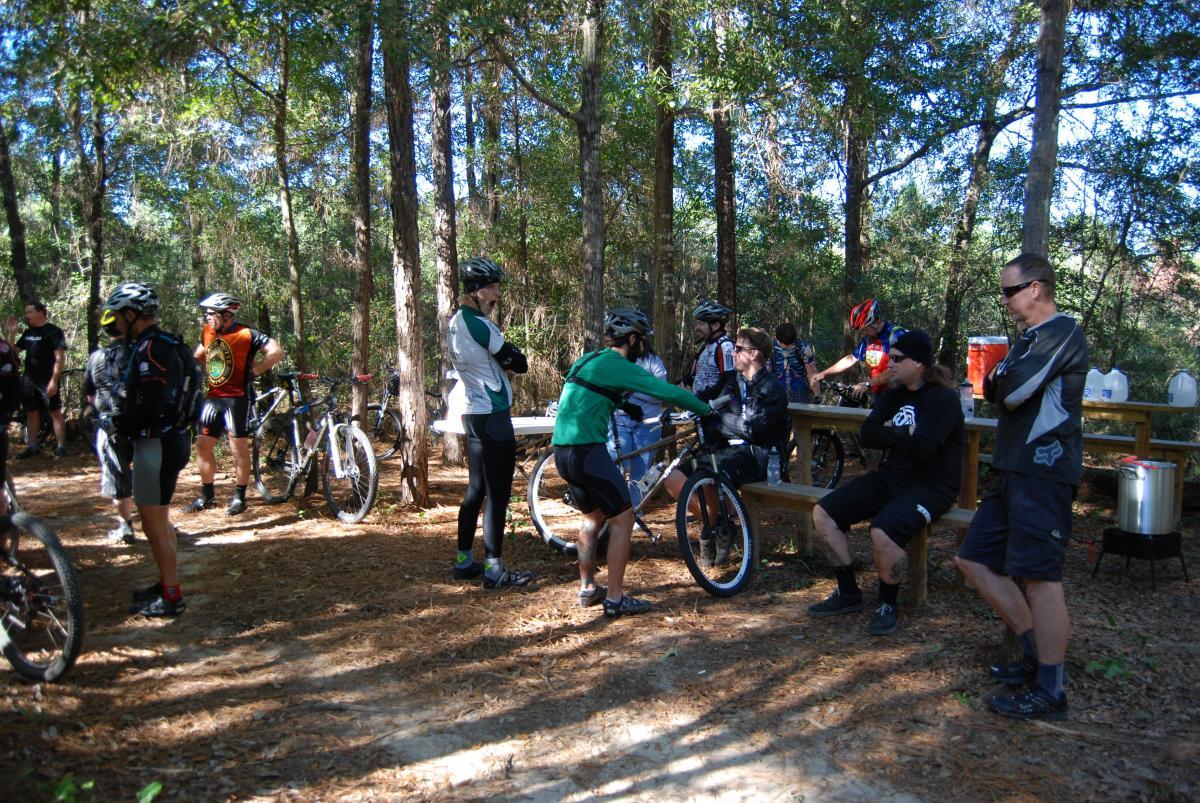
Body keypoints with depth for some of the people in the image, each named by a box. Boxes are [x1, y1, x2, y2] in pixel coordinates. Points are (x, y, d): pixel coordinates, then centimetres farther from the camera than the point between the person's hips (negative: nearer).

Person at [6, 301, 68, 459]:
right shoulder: (28, 332, 15)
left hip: (47, 380, -7)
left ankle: (61, 447, -4)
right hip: (29, 380, 7)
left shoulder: (53, 332, -7)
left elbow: (60, 358, -13)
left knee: (55, 412, -4)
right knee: (31, 412, 10)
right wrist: (12, 332, 5)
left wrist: (54, 380, -20)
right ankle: (32, 446, 16)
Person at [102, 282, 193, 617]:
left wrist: (116, 423, -11)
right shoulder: (157, 344, 13)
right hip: (162, 440, 10)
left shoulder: (152, 350, -19)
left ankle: (172, 597, 9)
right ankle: (167, 583, 33)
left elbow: (149, 409, -26)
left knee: (156, 523, -1)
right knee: (156, 520, 21)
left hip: (157, 445, -10)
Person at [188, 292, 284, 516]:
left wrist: (254, 372, -16)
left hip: (237, 398, -7)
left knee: (239, 448, 0)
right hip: (213, 397, 7)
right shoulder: (207, 332, 8)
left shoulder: (246, 335, -12)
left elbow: (277, 351, -18)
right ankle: (207, 495, 21)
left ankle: (239, 497, 12)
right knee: (202, 445, 8)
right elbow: (200, 354, 28)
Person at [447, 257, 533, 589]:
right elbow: (519, 363, -13)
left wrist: (500, 358, 3)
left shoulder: (455, 322, 12)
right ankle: (494, 568, 1)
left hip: (473, 413, 10)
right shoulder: (477, 323, -17)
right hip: (492, 415, -10)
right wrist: (509, 356, 4)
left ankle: (464, 561, 22)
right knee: (498, 494, -4)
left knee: (476, 489, 15)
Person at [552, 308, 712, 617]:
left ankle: (587, 589, 30)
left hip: (563, 452, 9)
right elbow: (668, 392, -10)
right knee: (622, 519, 1)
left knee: (593, 516, 23)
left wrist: (631, 408, 37)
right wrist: (706, 409, 2)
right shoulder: (617, 366, -9)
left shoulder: (589, 360, 17)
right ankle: (615, 599, 4)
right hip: (587, 452, -9)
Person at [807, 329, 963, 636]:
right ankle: (848, 593, 8)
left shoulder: (943, 398, -13)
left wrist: (891, 433, -8)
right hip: (890, 476, 8)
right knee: (823, 513, -6)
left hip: (930, 485, -8)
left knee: (883, 533, -34)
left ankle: (888, 604, -6)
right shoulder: (894, 392, 11)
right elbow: (867, 435, 4)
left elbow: (922, 447, -25)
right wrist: (904, 435, -12)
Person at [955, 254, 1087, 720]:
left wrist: (1001, 378, 1)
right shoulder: (1031, 337, 22)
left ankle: (1049, 692, 1)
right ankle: (1035, 652, 19)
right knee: (974, 559, 9)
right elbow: (996, 393, 16)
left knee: (1040, 576, -7)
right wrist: (999, 381, -5)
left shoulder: (1062, 332, -10)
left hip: (1043, 472, -10)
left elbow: (1013, 389, -20)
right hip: (1013, 471, 10)